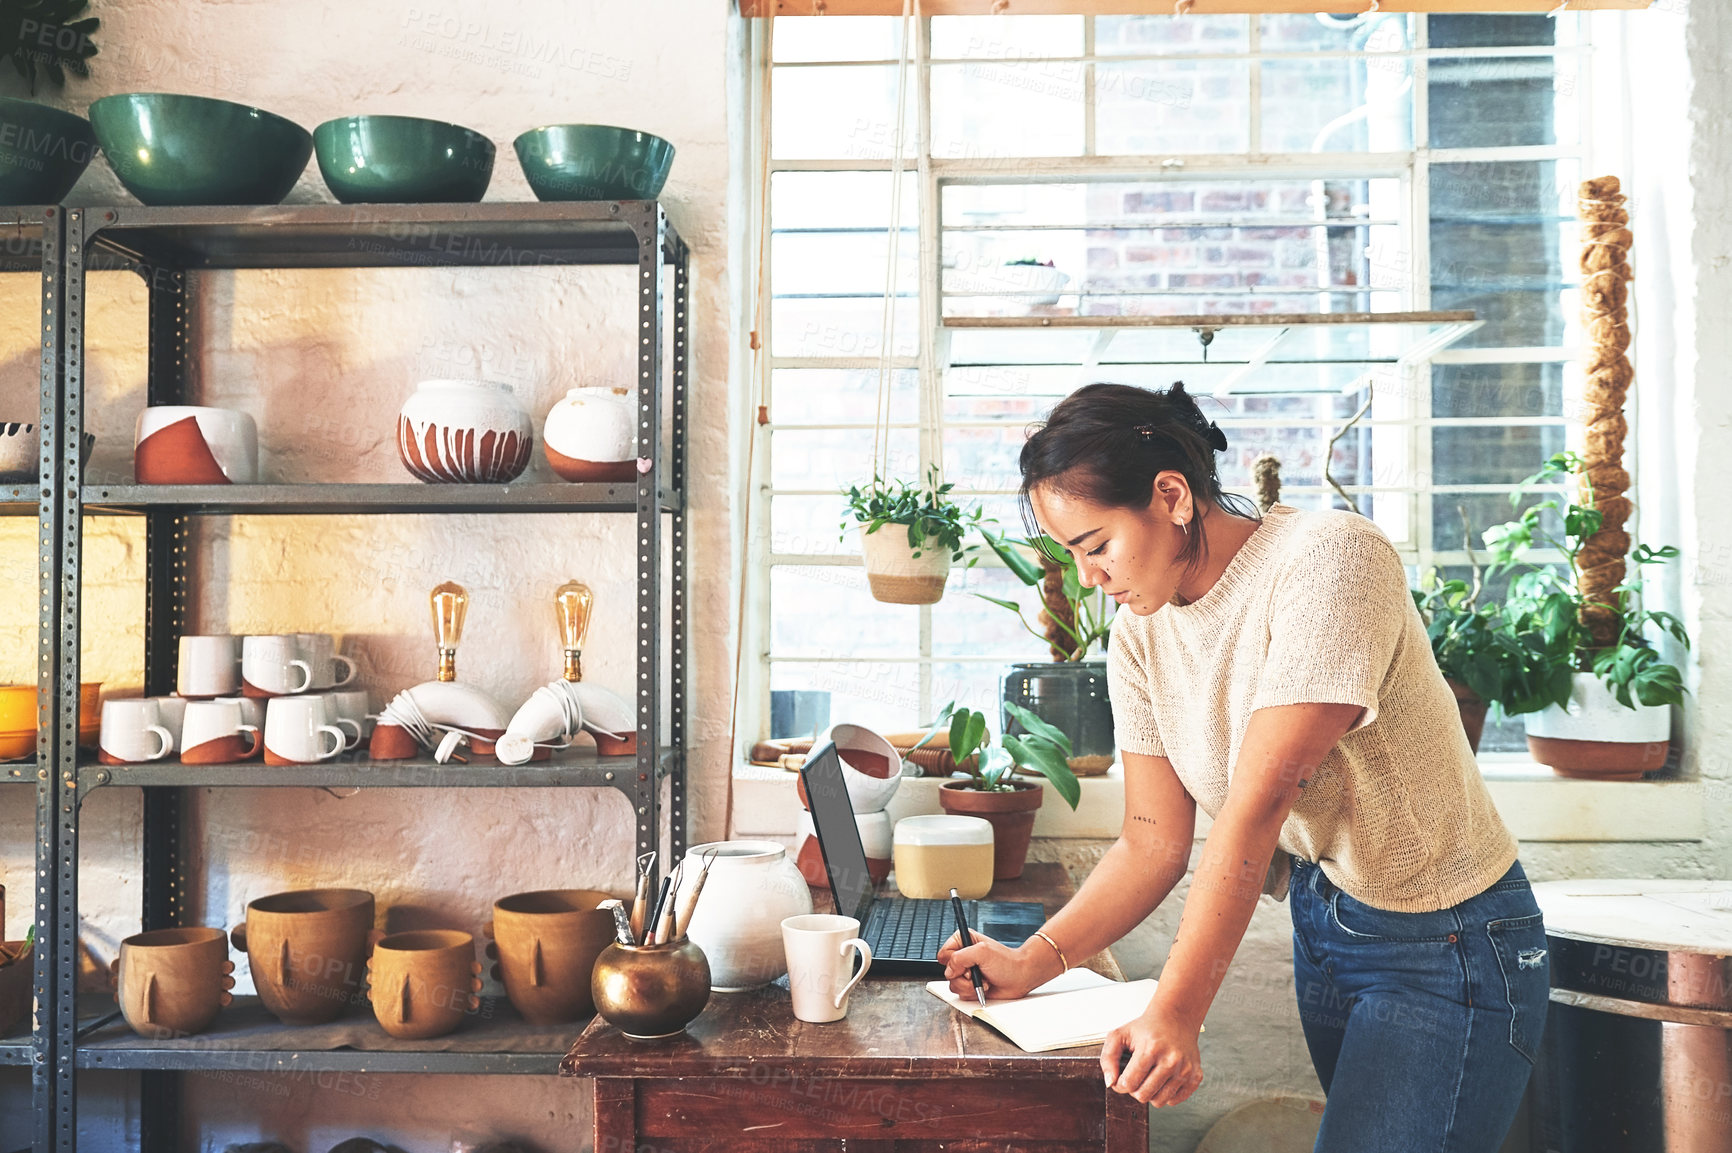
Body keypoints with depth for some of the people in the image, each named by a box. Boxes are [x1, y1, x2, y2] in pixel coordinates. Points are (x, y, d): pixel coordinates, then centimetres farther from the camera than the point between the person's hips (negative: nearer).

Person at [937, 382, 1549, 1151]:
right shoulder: (1139, 636, -2)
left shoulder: (1330, 558, -24)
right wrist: (1035, 961, -16)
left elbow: (1260, 800, -31)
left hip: (1446, 946, -6)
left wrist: (1175, 1013, -34)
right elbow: (1155, 843, -2)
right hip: (1319, 928, 7)